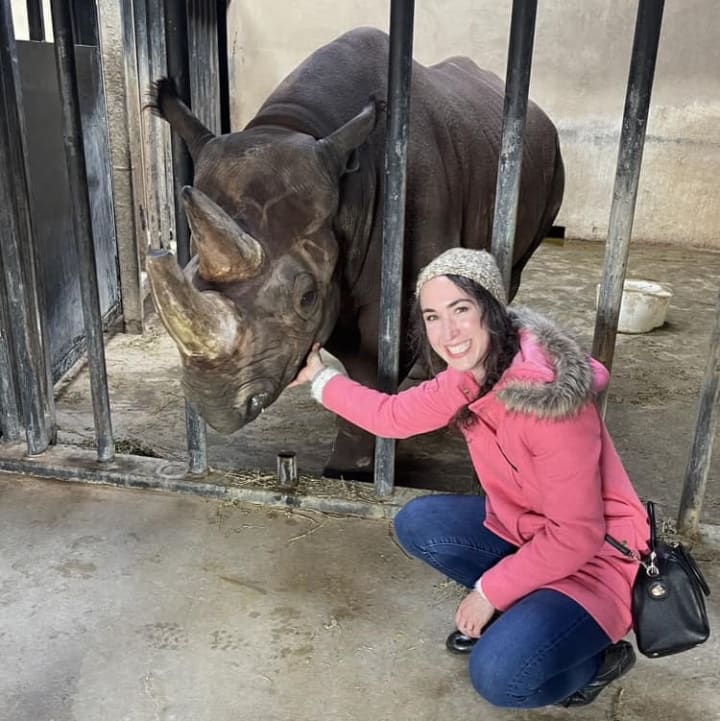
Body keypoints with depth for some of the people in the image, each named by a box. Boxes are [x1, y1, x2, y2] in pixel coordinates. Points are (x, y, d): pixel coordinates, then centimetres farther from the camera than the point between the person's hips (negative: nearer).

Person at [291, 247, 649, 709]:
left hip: (597, 556, -8)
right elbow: (391, 415, 7)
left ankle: (598, 659, 6)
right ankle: (515, 610, 14)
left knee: (499, 675, -25)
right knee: (417, 523, -2)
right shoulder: (468, 377, -8)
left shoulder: (551, 397, -32)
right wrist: (319, 375, 7)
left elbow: (576, 535, -25)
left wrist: (488, 592, -17)